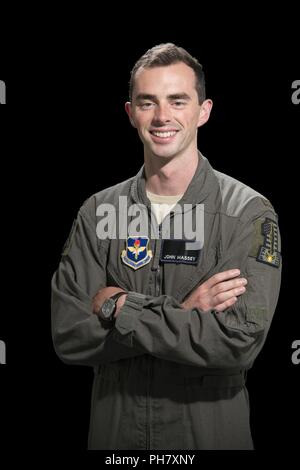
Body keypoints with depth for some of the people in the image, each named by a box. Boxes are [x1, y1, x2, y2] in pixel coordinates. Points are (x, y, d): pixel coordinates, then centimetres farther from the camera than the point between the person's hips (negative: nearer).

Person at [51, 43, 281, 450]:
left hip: (212, 432, -2)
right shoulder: (98, 212, -3)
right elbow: (68, 338, -11)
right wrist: (180, 313, -20)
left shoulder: (248, 212, -12)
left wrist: (118, 307, -18)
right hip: (112, 432, 2)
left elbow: (239, 342, -23)